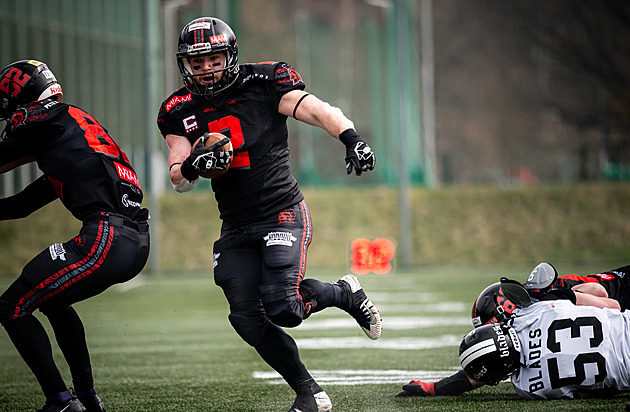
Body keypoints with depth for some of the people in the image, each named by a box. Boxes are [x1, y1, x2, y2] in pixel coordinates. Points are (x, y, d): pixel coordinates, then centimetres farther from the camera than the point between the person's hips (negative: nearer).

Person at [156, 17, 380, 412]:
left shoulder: (260, 85, -6)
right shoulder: (180, 111, 6)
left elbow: (318, 111, -14)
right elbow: (178, 179, 3)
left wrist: (352, 137, -33)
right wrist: (191, 165, -21)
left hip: (282, 214, -5)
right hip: (236, 228, 5)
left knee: (281, 308, -20)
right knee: (248, 318, -5)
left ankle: (344, 292, 11)